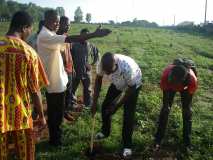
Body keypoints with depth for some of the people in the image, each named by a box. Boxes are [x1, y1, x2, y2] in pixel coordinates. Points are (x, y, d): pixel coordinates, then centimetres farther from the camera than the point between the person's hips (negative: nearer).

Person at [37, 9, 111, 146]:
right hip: (53, 81, -10)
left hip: (59, 79, 10)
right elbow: (70, 39, -34)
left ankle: (57, 134, 40)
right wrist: (94, 34, -37)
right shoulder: (45, 36, -22)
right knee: (54, 113, 7)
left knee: (58, 110, 22)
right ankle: (54, 139, 25)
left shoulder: (50, 35, 12)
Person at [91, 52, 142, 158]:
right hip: (117, 83, 5)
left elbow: (131, 90, -28)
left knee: (128, 114, -9)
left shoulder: (127, 67, -43)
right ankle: (105, 131, 32)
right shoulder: (102, 64, -30)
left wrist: (116, 106, -22)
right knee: (105, 106, 7)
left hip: (133, 84, -5)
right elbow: (98, 81, -12)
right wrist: (94, 102, -14)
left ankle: (127, 145, 7)